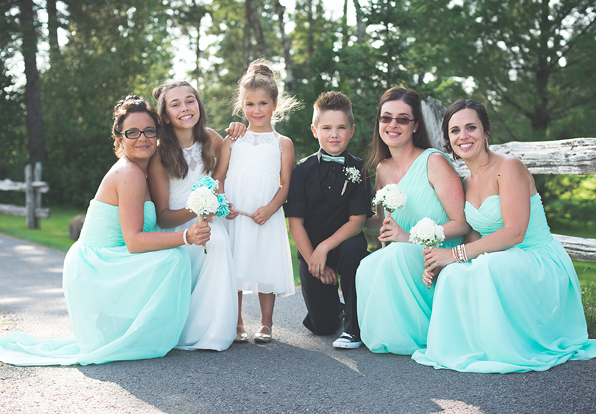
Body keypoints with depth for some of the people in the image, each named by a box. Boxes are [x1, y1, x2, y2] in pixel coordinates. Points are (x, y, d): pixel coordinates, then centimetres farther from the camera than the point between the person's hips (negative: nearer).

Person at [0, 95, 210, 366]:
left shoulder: (138, 171, 13)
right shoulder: (130, 174, -18)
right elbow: (134, 241, -24)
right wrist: (185, 237, -33)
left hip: (98, 269, 10)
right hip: (93, 271, -10)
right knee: (172, 259, -24)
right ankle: (140, 337, -8)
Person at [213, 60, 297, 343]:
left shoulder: (282, 143, 7)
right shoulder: (232, 140, 11)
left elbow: (286, 185, 2)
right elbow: (219, 177, 9)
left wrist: (270, 209, -14)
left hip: (267, 217, -1)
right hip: (233, 215, 1)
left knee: (267, 268, 3)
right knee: (233, 269, 4)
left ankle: (266, 324, 18)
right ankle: (237, 324, 17)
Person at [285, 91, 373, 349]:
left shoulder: (359, 170, -5)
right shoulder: (303, 170, -3)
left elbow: (357, 221, -12)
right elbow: (295, 222, -5)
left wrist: (325, 247, -25)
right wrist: (313, 261, -14)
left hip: (344, 243, -1)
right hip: (309, 250, 1)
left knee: (352, 249, -38)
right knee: (321, 326, -4)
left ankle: (354, 327, -20)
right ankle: (335, 307, 36)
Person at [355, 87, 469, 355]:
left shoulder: (434, 162, -9)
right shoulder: (382, 169, 10)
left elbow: (462, 224, -13)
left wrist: (411, 237, -20)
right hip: (402, 261, 5)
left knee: (396, 255, -34)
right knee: (366, 268, -26)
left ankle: (419, 334, -13)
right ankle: (388, 334, 0)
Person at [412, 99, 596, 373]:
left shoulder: (508, 167, -13)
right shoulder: (466, 183, 10)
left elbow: (514, 232, -22)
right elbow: (476, 236, 7)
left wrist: (456, 254, -23)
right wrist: (437, 263, -12)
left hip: (542, 264, -6)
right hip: (502, 265, 6)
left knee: (490, 266, -36)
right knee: (454, 274, -23)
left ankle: (513, 350, -14)